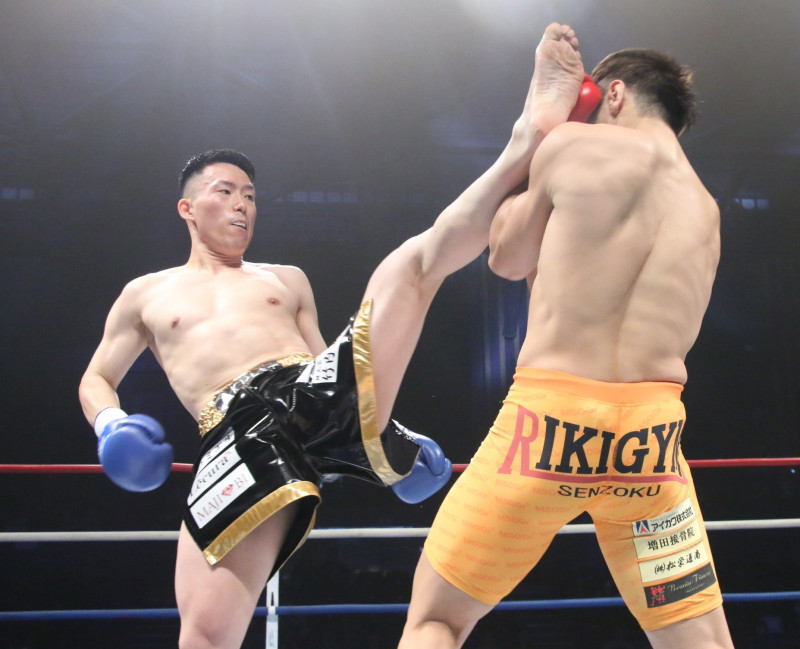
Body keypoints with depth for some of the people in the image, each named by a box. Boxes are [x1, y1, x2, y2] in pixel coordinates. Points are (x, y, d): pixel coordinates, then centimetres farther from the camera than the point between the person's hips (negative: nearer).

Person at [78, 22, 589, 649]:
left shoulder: (288, 280, 30)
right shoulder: (145, 294, 25)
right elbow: (96, 380, 27)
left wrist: (394, 435, 18)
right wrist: (111, 424, 3)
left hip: (321, 397, 2)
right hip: (239, 437, -2)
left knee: (415, 258, -7)